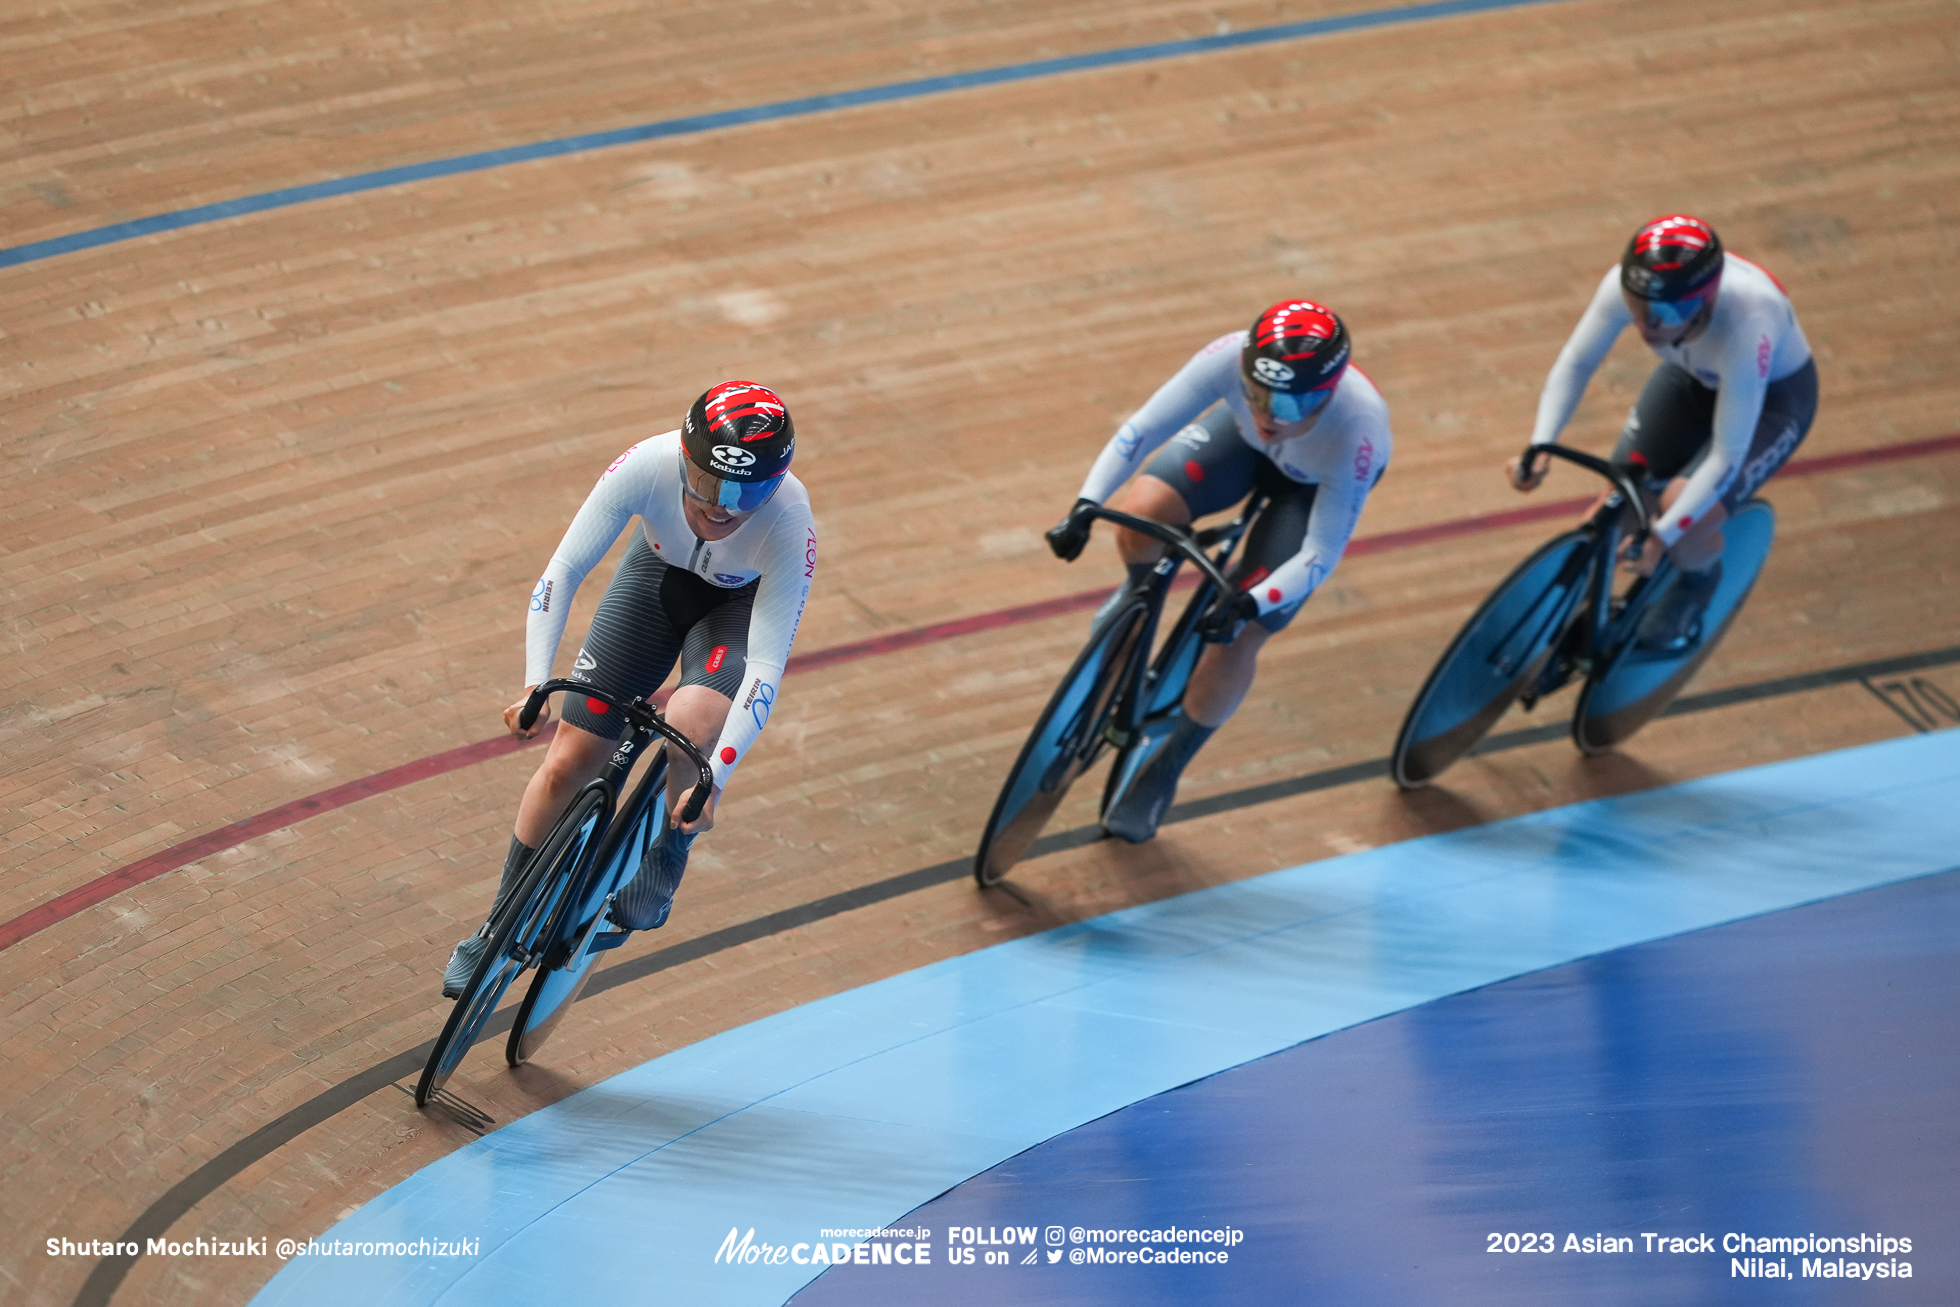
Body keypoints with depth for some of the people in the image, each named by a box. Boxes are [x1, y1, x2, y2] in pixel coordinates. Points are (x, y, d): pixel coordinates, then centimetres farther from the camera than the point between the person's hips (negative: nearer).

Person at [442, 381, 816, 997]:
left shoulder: (788, 523, -39)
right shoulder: (649, 465, -37)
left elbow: (767, 663, -38)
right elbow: (564, 570, -30)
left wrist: (714, 779, -46)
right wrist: (536, 684, -42)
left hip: (743, 603, -2)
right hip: (659, 573, 2)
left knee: (692, 722, -33)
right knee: (567, 763, -1)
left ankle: (666, 855, 0)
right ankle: (499, 929, 21)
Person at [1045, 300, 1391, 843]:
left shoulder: (1357, 430, -44)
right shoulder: (1233, 357, -41)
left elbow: (1321, 558, -36)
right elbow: (1143, 428, -32)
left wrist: (1249, 605, -51)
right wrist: (1084, 507, -44)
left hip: (1317, 485, -2)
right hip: (1242, 443, 2)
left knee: (1235, 640, -11)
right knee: (1143, 515, -25)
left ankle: (1162, 776, 14)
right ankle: (1140, 592, 14)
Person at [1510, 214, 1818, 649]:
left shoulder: (1745, 327, -45)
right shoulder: (1625, 284, -33)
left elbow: (1727, 458, -37)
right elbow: (1576, 361, -16)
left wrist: (1662, 537, -39)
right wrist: (1539, 448, -28)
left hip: (1773, 393, -5)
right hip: (1694, 376, 5)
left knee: (1688, 515, -22)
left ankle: (1698, 580, 12)